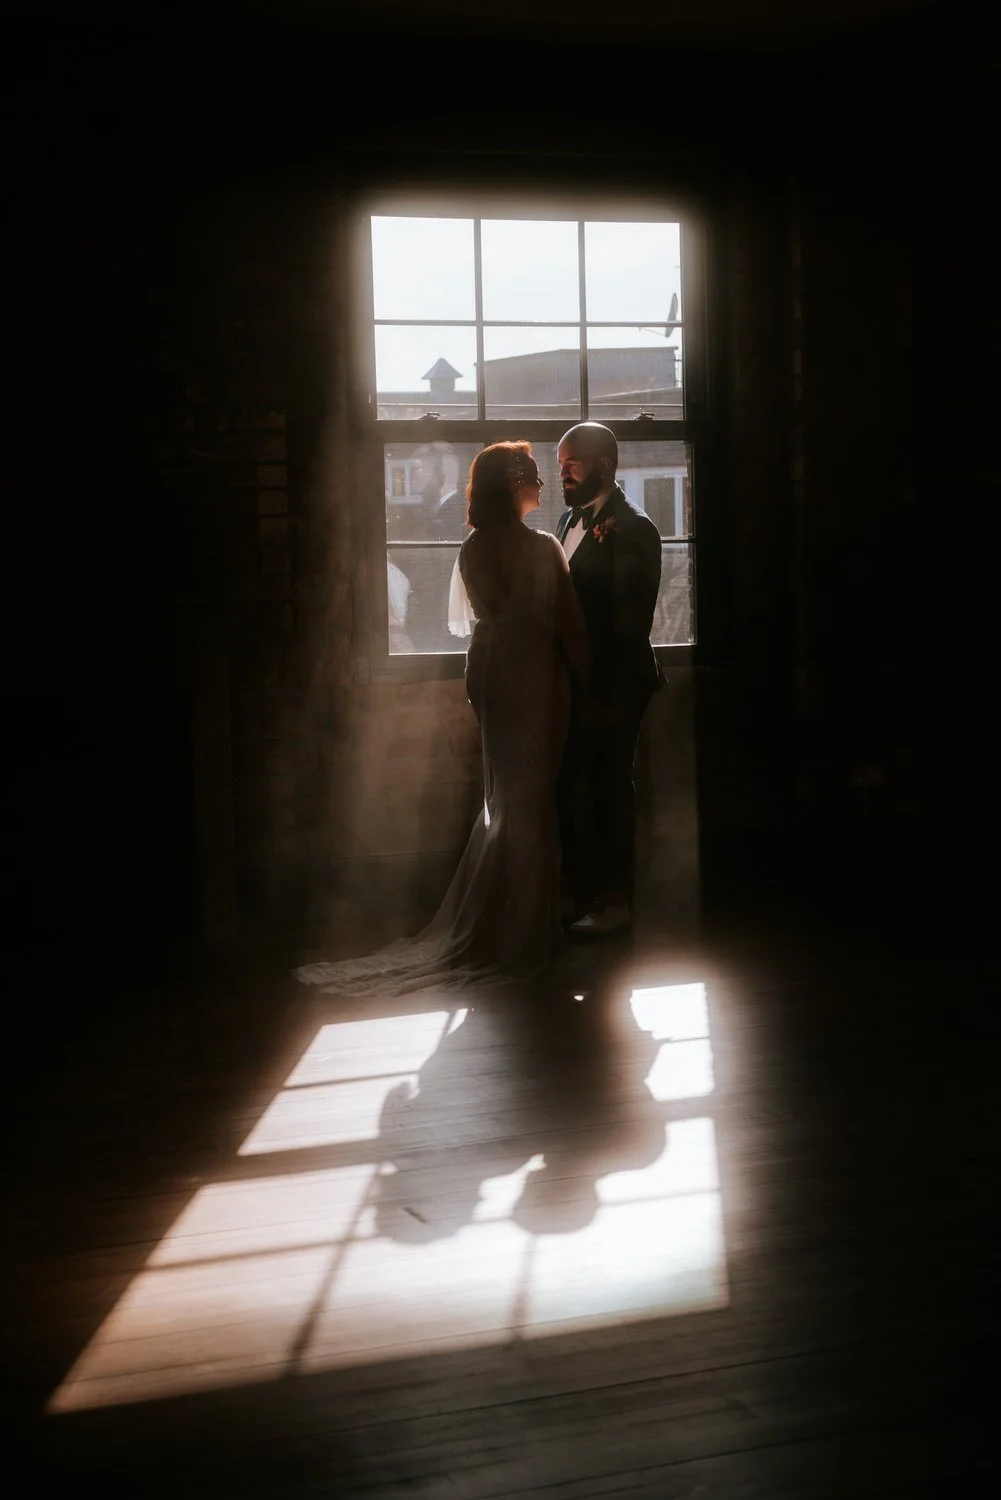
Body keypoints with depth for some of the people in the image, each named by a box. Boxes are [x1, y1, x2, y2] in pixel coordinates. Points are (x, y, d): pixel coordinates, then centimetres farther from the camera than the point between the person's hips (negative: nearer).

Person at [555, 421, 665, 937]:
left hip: (610, 686, -8)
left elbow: (631, 622, -18)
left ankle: (614, 903, 13)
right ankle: (573, 893, 25)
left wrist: (607, 695, -19)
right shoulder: (570, 519, 12)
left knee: (608, 791, 2)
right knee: (568, 788, 13)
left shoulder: (632, 530, -14)